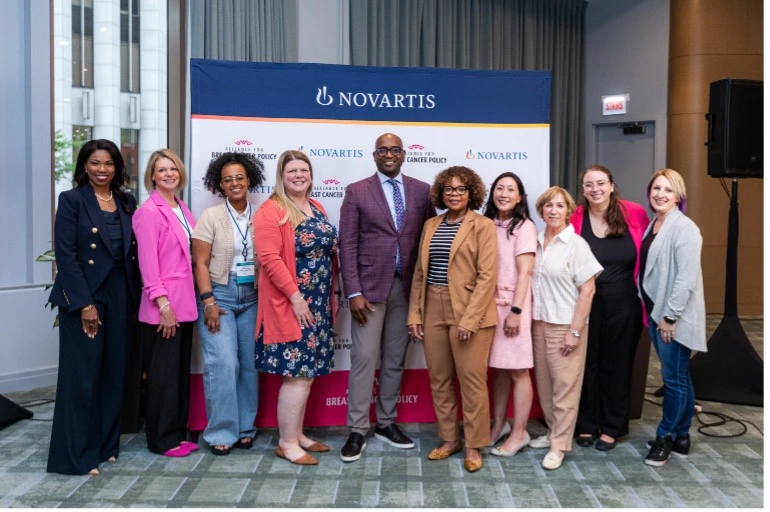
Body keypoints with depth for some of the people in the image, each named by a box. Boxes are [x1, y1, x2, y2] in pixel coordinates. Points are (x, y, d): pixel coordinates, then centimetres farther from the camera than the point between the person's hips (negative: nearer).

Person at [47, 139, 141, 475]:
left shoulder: (127, 203, 10)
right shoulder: (71, 200, -5)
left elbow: (133, 253, 11)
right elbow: (65, 256, -11)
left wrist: (134, 297, 4)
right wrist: (84, 303, -16)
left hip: (121, 296, 5)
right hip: (83, 297, -5)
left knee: (114, 373, 11)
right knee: (82, 376, 0)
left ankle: (106, 444, 24)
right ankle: (77, 455, 12)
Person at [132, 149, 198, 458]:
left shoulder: (182, 209, 14)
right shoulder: (148, 211, -10)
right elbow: (148, 261, -15)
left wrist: (187, 300, 11)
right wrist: (163, 302, -19)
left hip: (184, 302, 8)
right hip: (163, 305, -8)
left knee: (181, 370, 14)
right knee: (163, 372, 1)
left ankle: (177, 433, 25)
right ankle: (161, 439, 14)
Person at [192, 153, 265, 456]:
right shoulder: (211, 217, -2)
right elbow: (200, 263, -4)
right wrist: (208, 302, -11)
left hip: (252, 296, 3)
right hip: (220, 294, -3)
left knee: (250, 363, 6)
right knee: (223, 364, -8)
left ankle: (245, 427, 19)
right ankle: (221, 431, 6)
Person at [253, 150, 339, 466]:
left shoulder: (317, 209, 14)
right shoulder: (271, 210, -10)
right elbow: (269, 258, -18)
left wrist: (331, 296, 14)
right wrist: (295, 297, -20)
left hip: (318, 304, 8)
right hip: (290, 304, -8)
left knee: (307, 372, 13)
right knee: (297, 374, -5)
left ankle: (297, 434, 26)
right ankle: (286, 443, 9)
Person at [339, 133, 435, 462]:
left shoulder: (422, 191, 7)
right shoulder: (357, 192, 0)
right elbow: (347, 245, -4)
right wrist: (353, 292, -11)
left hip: (406, 287, 3)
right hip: (370, 287, -3)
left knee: (395, 359, 11)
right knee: (364, 357, -1)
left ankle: (387, 423, 25)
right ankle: (357, 430, 10)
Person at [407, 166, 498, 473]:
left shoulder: (482, 226, -4)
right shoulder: (431, 225, 12)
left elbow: (487, 275, -10)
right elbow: (419, 272, 12)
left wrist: (469, 318, -17)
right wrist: (415, 313, 5)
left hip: (468, 312, -5)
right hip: (433, 312, 5)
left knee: (472, 380, 2)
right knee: (439, 379, 11)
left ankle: (473, 446, 16)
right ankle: (449, 439, 26)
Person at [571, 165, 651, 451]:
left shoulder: (634, 214, -6)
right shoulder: (576, 219, -6)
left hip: (624, 304, 0)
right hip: (587, 304, 0)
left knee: (617, 364, 12)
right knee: (587, 363, 10)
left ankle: (612, 427, 26)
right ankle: (586, 424, 26)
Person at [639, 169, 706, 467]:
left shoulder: (684, 228, -14)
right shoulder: (653, 225, 11)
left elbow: (687, 277, -19)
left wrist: (670, 316, -18)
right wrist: (653, 311, 11)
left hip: (674, 317, -8)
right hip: (656, 313, 8)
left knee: (674, 378, 1)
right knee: (677, 377, 15)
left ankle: (666, 437, 15)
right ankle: (680, 438, 25)